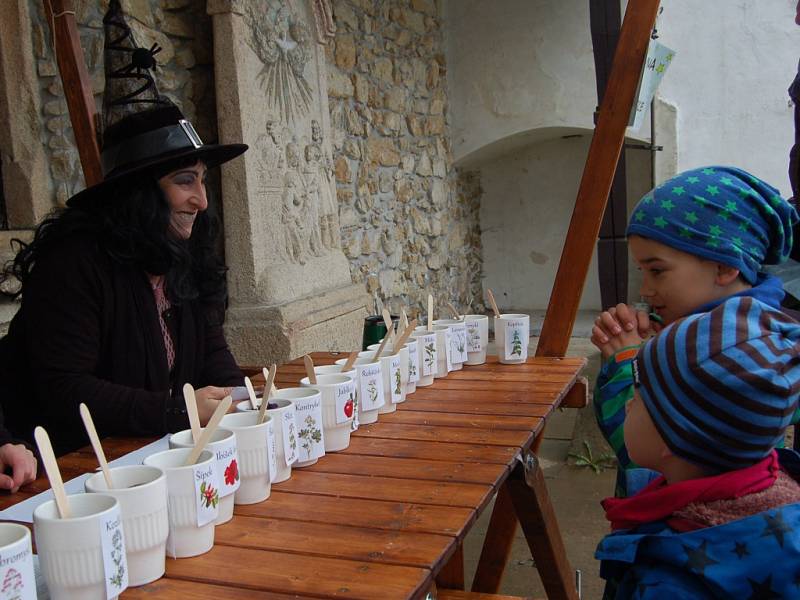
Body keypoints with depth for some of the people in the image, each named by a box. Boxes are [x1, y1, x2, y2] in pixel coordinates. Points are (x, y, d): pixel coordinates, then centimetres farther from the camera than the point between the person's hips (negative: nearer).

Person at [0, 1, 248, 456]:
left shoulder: (188, 257, 6)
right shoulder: (74, 262, -17)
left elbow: (212, 351, 9)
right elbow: (63, 394, -20)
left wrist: (236, 399, -12)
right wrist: (180, 409, -26)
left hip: (160, 454, 7)